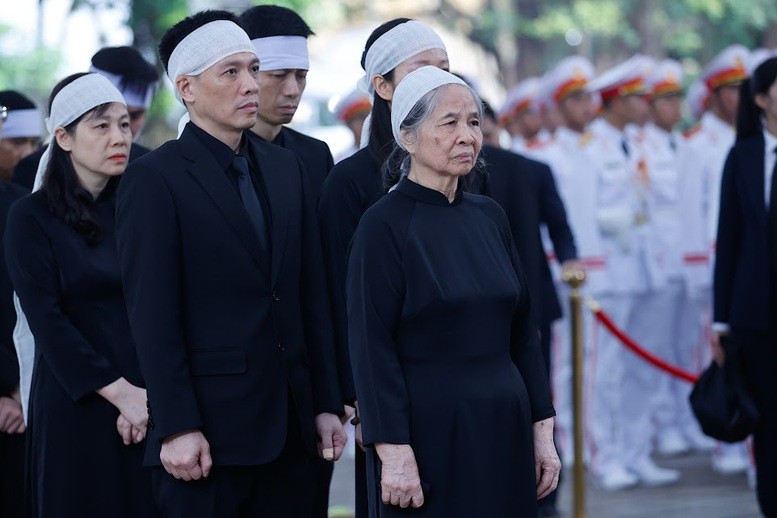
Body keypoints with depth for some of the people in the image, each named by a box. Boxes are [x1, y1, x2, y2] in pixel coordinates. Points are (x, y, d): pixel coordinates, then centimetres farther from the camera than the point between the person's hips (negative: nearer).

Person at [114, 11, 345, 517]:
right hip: (211, 432, -5)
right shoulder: (156, 178, -6)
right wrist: (177, 428, -16)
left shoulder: (286, 167, 13)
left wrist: (327, 403, 9)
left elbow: (312, 295, 13)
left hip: (290, 428, 6)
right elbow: (153, 315, -11)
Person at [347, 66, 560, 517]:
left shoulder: (489, 217, 9)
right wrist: (393, 452, -17)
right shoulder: (384, 226, -8)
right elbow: (372, 345, -12)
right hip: (430, 430, -6)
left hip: (504, 429, 6)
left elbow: (523, 328, 12)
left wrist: (542, 429, 8)